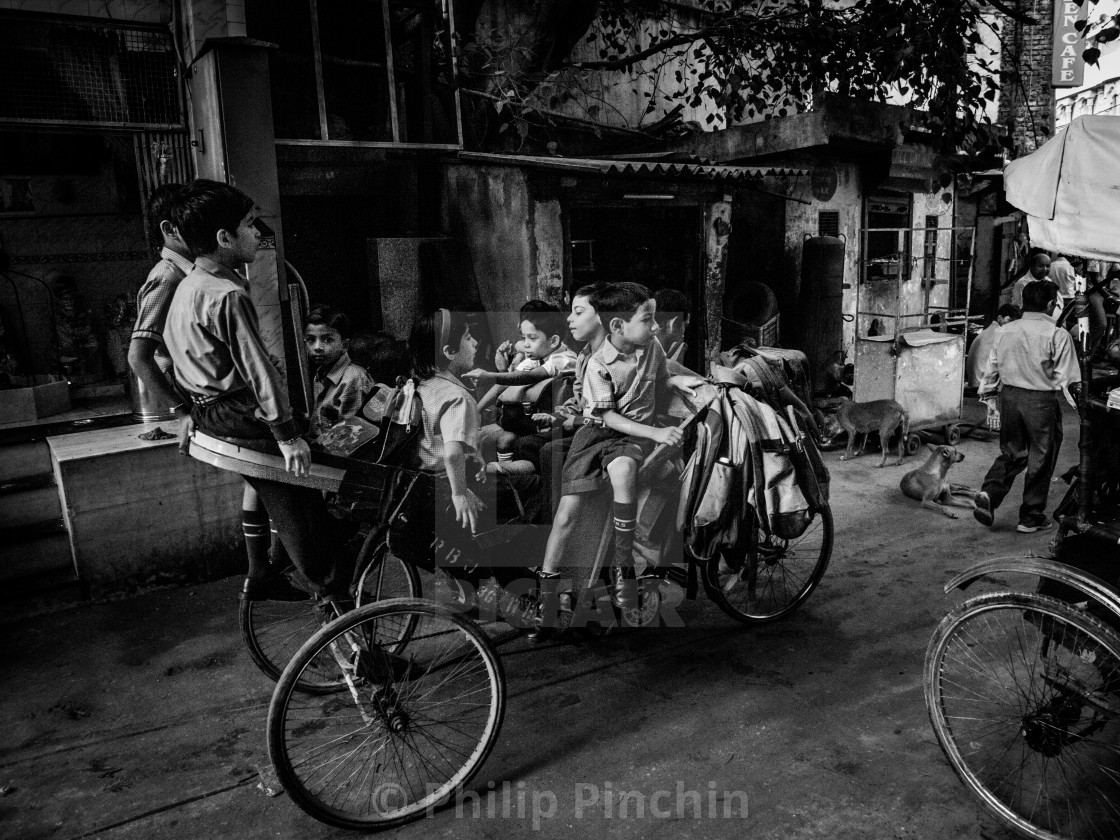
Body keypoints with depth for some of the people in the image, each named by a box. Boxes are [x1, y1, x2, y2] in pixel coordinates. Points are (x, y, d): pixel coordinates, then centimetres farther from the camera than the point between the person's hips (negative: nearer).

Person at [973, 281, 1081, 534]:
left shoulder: (1004, 331, 1)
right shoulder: (1058, 335, -12)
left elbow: (992, 368, 10)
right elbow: (1066, 379, -11)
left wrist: (985, 390, 24)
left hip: (1010, 396, 4)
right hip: (1042, 400, -4)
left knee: (1011, 453, 18)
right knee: (1041, 459, 9)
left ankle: (989, 493, -4)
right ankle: (1031, 517, 18)